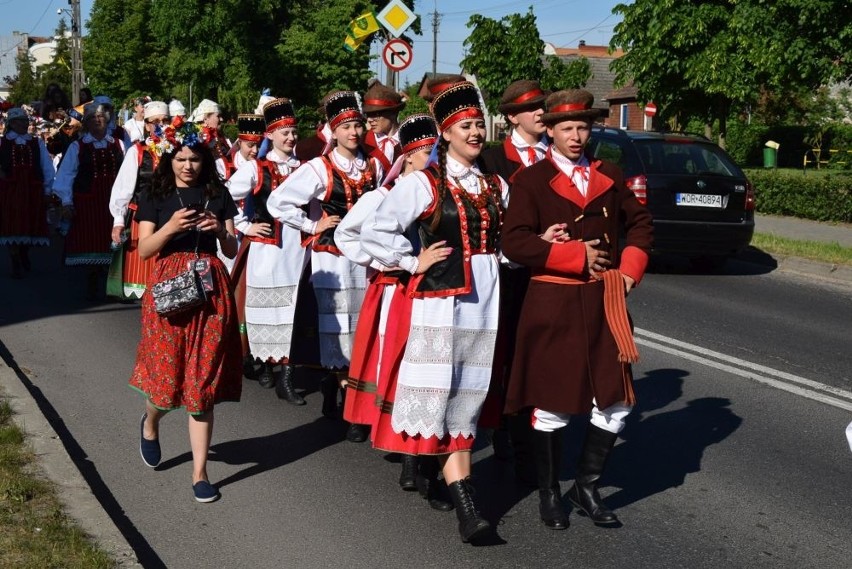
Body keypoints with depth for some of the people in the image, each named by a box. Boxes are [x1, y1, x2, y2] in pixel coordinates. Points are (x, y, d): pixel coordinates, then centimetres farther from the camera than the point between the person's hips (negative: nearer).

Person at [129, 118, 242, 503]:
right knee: (168, 376, -1)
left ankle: (200, 473, 6)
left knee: (202, 383, 0)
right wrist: (170, 228, -17)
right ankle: (150, 422, 37)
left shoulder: (218, 195, 8)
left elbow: (232, 251, 9)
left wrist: (221, 231, -11)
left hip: (210, 288, 1)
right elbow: (144, 250, -1)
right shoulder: (155, 197, 5)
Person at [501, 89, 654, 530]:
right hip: (552, 305, -4)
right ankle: (549, 494, 21)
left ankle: (586, 487, 22)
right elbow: (515, 243, -16)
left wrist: (629, 271, 2)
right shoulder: (531, 180, -6)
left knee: (615, 402, 6)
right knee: (552, 405, 5)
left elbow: (640, 223, 18)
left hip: (604, 302, 5)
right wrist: (578, 256, -16)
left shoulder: (609, 176, 9)